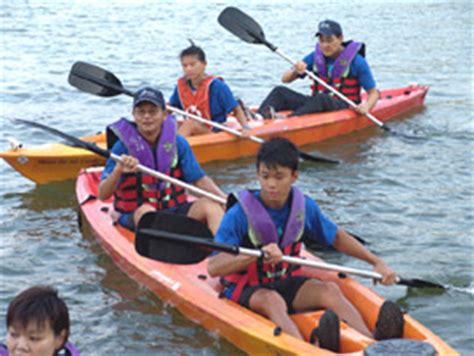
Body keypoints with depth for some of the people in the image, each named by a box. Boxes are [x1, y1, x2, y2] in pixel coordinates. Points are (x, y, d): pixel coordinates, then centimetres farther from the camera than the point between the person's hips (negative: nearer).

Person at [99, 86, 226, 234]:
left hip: (175, 211, 3)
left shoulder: (177, 143, 1)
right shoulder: (123, 146, -7)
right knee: (146, 211, -36)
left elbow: (199, 180, 6)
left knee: (211, 206, -20)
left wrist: (226, 199, -9)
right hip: (134, 217, -3)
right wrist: (118, 170, -30)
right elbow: (102, 195, -11)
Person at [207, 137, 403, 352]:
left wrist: (377, 262, 7)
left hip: (288, 282, 5)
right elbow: (213, 268, -27)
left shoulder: (304, 207, -3)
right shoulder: (239, 215, -19)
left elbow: (338, 238, 14)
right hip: (246, 290, -4)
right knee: (272, 300, -35)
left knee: (330, 290, -21)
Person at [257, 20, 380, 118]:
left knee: (321, 99, -39)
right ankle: (259, 117, -45)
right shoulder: (315, 57, 8)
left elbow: (373, 92, -2)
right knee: (280, 92, -16)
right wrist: (295, 71, -16)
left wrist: (367, 106, -24)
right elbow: (285, 79, 7)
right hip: (315, 103, 5)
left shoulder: (356, 61, -3)